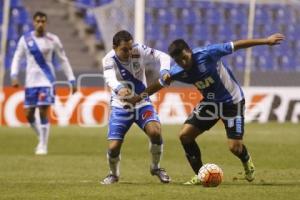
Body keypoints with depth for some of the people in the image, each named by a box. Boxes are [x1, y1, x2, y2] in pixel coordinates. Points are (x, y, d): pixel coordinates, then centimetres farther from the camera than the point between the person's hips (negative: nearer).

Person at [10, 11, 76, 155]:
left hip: (46, 81, -3)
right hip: (30, 82, 3)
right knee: (29, 114, 3)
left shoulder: (53, 40, 0)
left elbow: (63, 60, 6)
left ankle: (43, 146, -1)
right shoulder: (25, 39, 3)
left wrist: (71, 80, 3)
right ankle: (41, 138, 27)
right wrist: (14, 75, -8)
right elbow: (17, 58, 7)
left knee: (43, 112, -11)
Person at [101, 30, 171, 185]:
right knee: (113, 147, -11)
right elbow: (110, 79, -41)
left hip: (142, 103, 1)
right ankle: (114, 174, 24)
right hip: (120, 106, -1)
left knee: (155, 132, -25)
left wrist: (164, 71, -39)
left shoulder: (139, 51, -16)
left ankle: (155, 167, 3)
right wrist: (119, 89, -64)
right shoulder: (109, 60, -21)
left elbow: (163, 57, -16)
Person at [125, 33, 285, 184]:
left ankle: (247, 161, 29)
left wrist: (266, 41, -24)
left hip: (231, 101, -5)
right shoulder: (177, 72, -13)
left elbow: (236, 45, -24)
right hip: (209, 103, 5)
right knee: (185, 135, -7)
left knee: (235, 147, -11)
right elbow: (160, 84, 5)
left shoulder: (207, 54, -28)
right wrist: (138, 97, 5)